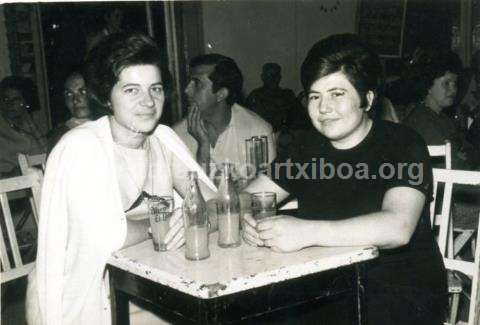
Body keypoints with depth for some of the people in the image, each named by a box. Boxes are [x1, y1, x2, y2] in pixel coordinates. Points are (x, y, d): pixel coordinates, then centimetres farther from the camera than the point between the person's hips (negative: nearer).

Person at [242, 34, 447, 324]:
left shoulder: (403, 145, -11)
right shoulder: (308, 148, 6)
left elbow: (397, 228, -28)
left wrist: (305, 232, -36)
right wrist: (249, 222, -21)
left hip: (403, 290, -4)